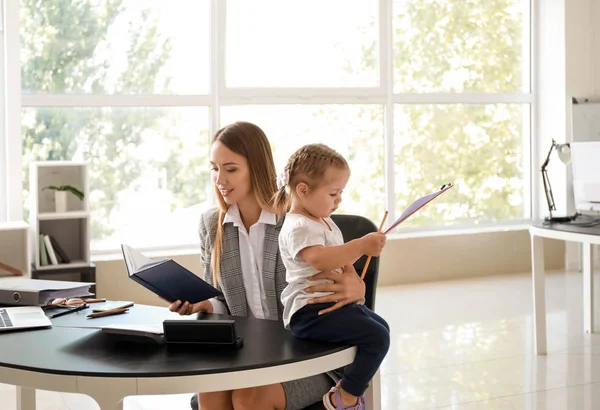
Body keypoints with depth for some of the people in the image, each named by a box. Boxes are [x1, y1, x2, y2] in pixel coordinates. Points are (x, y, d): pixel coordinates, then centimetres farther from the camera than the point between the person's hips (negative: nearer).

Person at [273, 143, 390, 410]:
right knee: (376, 337, -20)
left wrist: (358, 250, 16)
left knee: (380, 326, 26)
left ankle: (353, 384, 29)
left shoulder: (325, 223, 17)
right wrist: (361, 246, -35)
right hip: (310, 311, -11)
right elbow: (319, 259, -35)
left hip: (333, 301, 11)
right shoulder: (298, 227, -17)